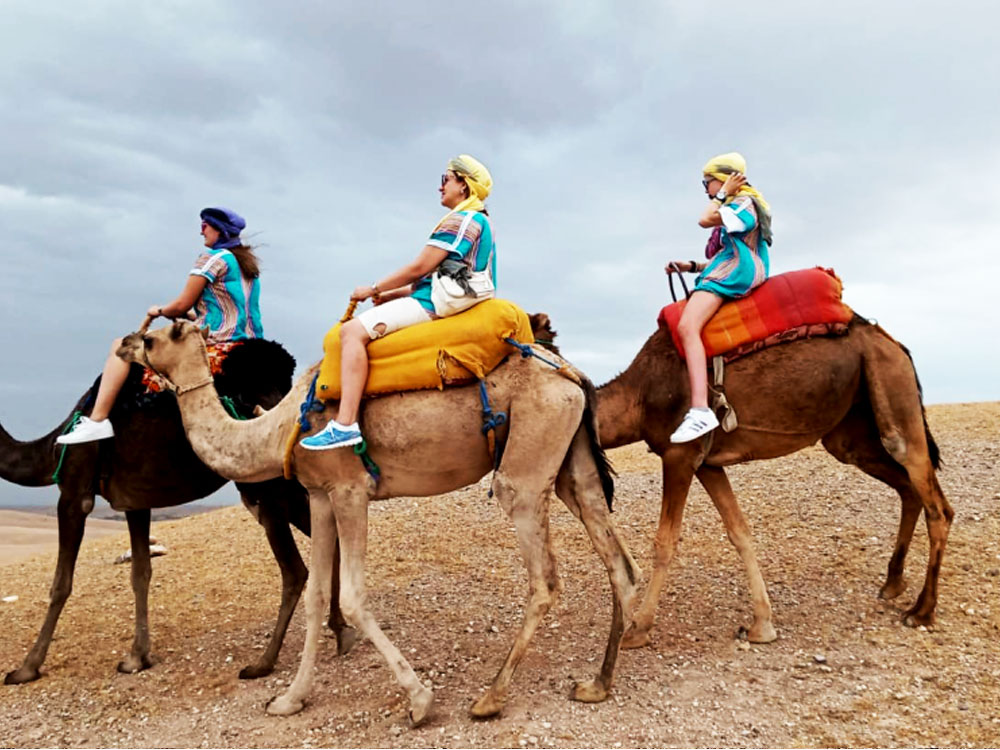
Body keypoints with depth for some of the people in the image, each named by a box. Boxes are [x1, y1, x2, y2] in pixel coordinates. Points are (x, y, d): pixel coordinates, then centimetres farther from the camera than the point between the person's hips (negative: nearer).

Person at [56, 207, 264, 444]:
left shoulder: (213, 258, -8)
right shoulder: (248, 263, 16)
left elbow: (182, 305, -7)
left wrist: (159, 311, 13)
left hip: (215, 343, -9)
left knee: (122, 345, 0)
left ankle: (97, 420, -7)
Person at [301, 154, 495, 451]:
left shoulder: (460, 219, -10)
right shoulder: (478, 221, 22)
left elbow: (419, 267, -16)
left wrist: (373, 289, -5)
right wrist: (389, 294, 16)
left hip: (434, 304, -11)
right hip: (446, 301, 11)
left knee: (353, 330, -20)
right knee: (365, 321, 25)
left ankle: (345, 425, -29)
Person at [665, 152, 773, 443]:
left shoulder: (745, 202, 1)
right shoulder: (734, 210, 29)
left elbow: (705, 219, -12)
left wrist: (723, 194, 3)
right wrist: (691, 266, 16)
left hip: (732, 275, -11)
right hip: (722, 274, 11)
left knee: (687, 326, -31)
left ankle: (700, 409, -46)